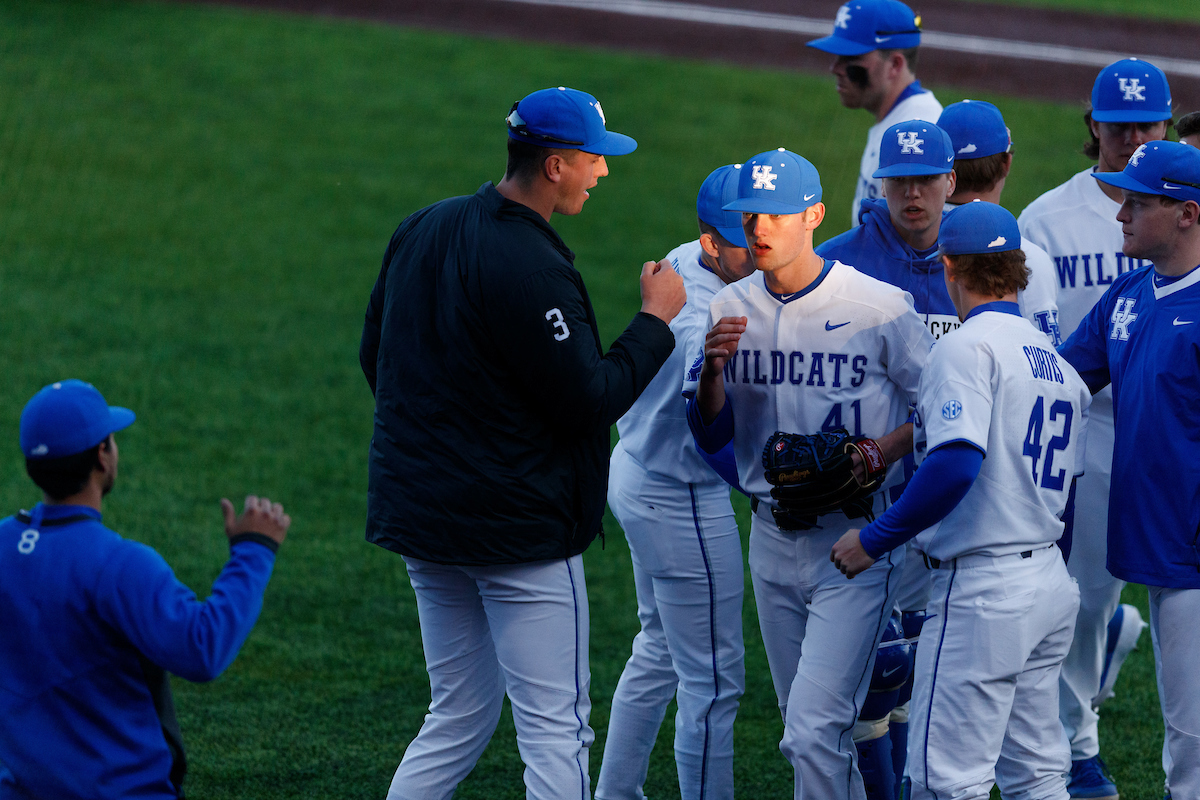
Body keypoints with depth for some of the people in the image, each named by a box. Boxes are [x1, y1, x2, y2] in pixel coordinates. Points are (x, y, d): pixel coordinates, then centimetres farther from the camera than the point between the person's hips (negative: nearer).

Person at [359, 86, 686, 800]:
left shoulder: (422, 231, 6)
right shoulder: (530, 267, -21)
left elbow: (374, 357, 17)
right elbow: (588, 402, -18)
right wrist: (656, 321, -5)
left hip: (419, 519, 9)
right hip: (517, 527, -8)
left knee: (459, 720, 17)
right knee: (555, 728, -2)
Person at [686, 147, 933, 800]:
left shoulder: (880, 307, -11)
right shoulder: (731, 310, 4)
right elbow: (710, 438, 6)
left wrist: (882, 452, -19)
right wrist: (714, 366, -13)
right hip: (772, 539, 6)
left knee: (813, 729, -15)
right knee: (805, 728, 15)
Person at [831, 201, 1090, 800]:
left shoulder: (967, 346, -11)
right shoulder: (1058, 363, 15)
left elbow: (956, 464, -25)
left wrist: (874, 540, -17)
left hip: (982, 587, -9)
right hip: (1053, 583, 9)